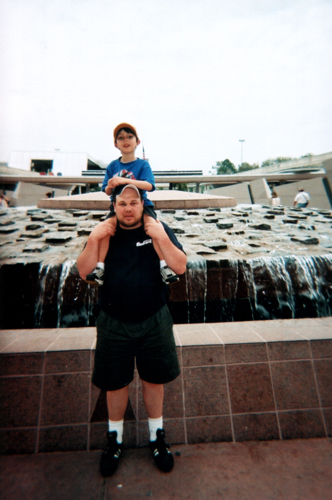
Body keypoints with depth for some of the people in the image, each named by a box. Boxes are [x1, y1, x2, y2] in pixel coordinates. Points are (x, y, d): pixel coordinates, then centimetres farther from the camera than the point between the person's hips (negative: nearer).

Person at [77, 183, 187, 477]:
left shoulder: (158, 229, -5)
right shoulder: (105, 233, -1)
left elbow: (180, 267, -12)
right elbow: (84, 272, -7)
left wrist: (162, 238, -25)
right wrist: (93, 240, -20)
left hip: (154, 321, 0)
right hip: (114, 323, 1)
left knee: (154, 379, 17)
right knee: (115, 383, 17)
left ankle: (157, 436, 44)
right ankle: (115, 439, 45)